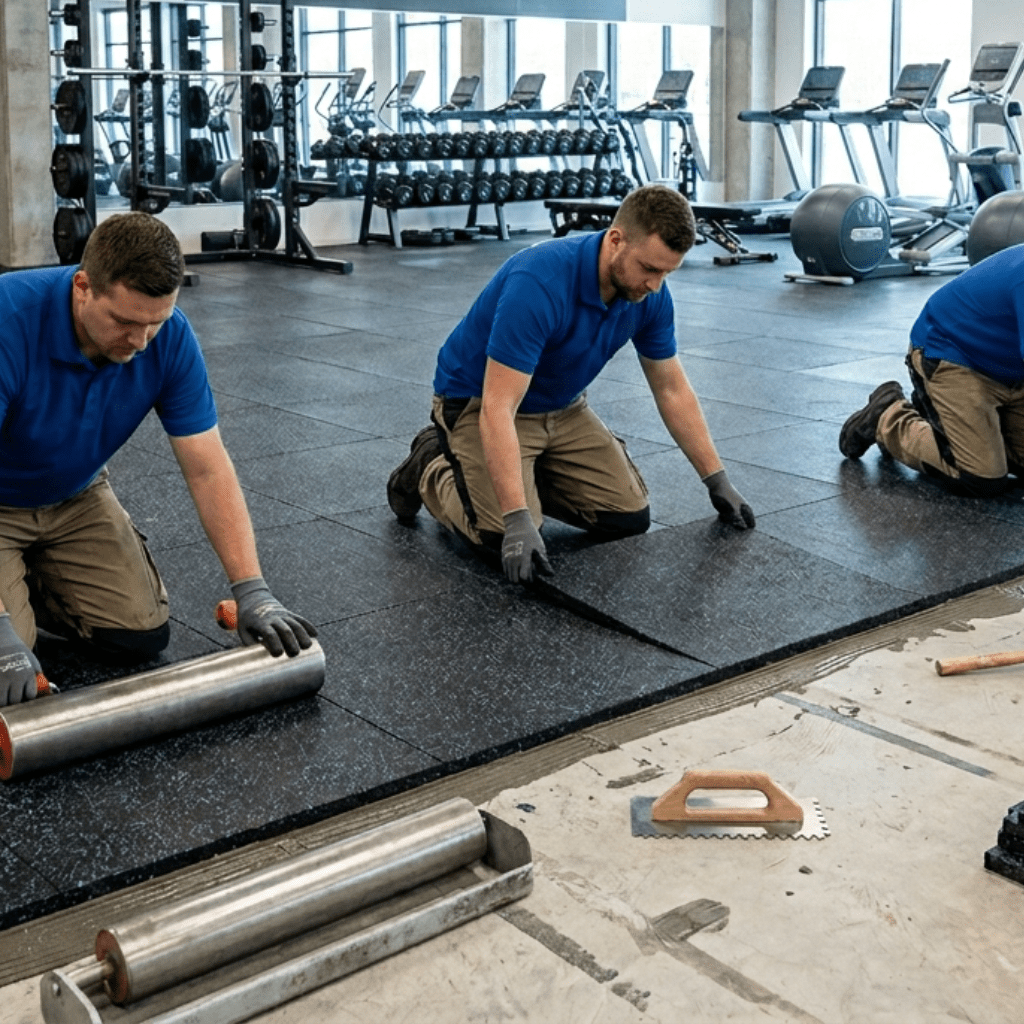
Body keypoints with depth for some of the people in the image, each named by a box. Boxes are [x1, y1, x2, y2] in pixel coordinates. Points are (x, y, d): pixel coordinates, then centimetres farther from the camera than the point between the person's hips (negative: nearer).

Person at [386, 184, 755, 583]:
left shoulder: (649, 294, -14)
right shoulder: (539, 282, -37)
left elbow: (672, 390, 1)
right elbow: (498, 408, -38)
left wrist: (717, 480, 0)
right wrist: (517, 520, -44)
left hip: (562, 407, 7)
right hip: (478, 400, -6)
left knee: (628, 516, -4)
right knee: (503, 536, -24)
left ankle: (529, 474, 18)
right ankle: (430, 469, 6)